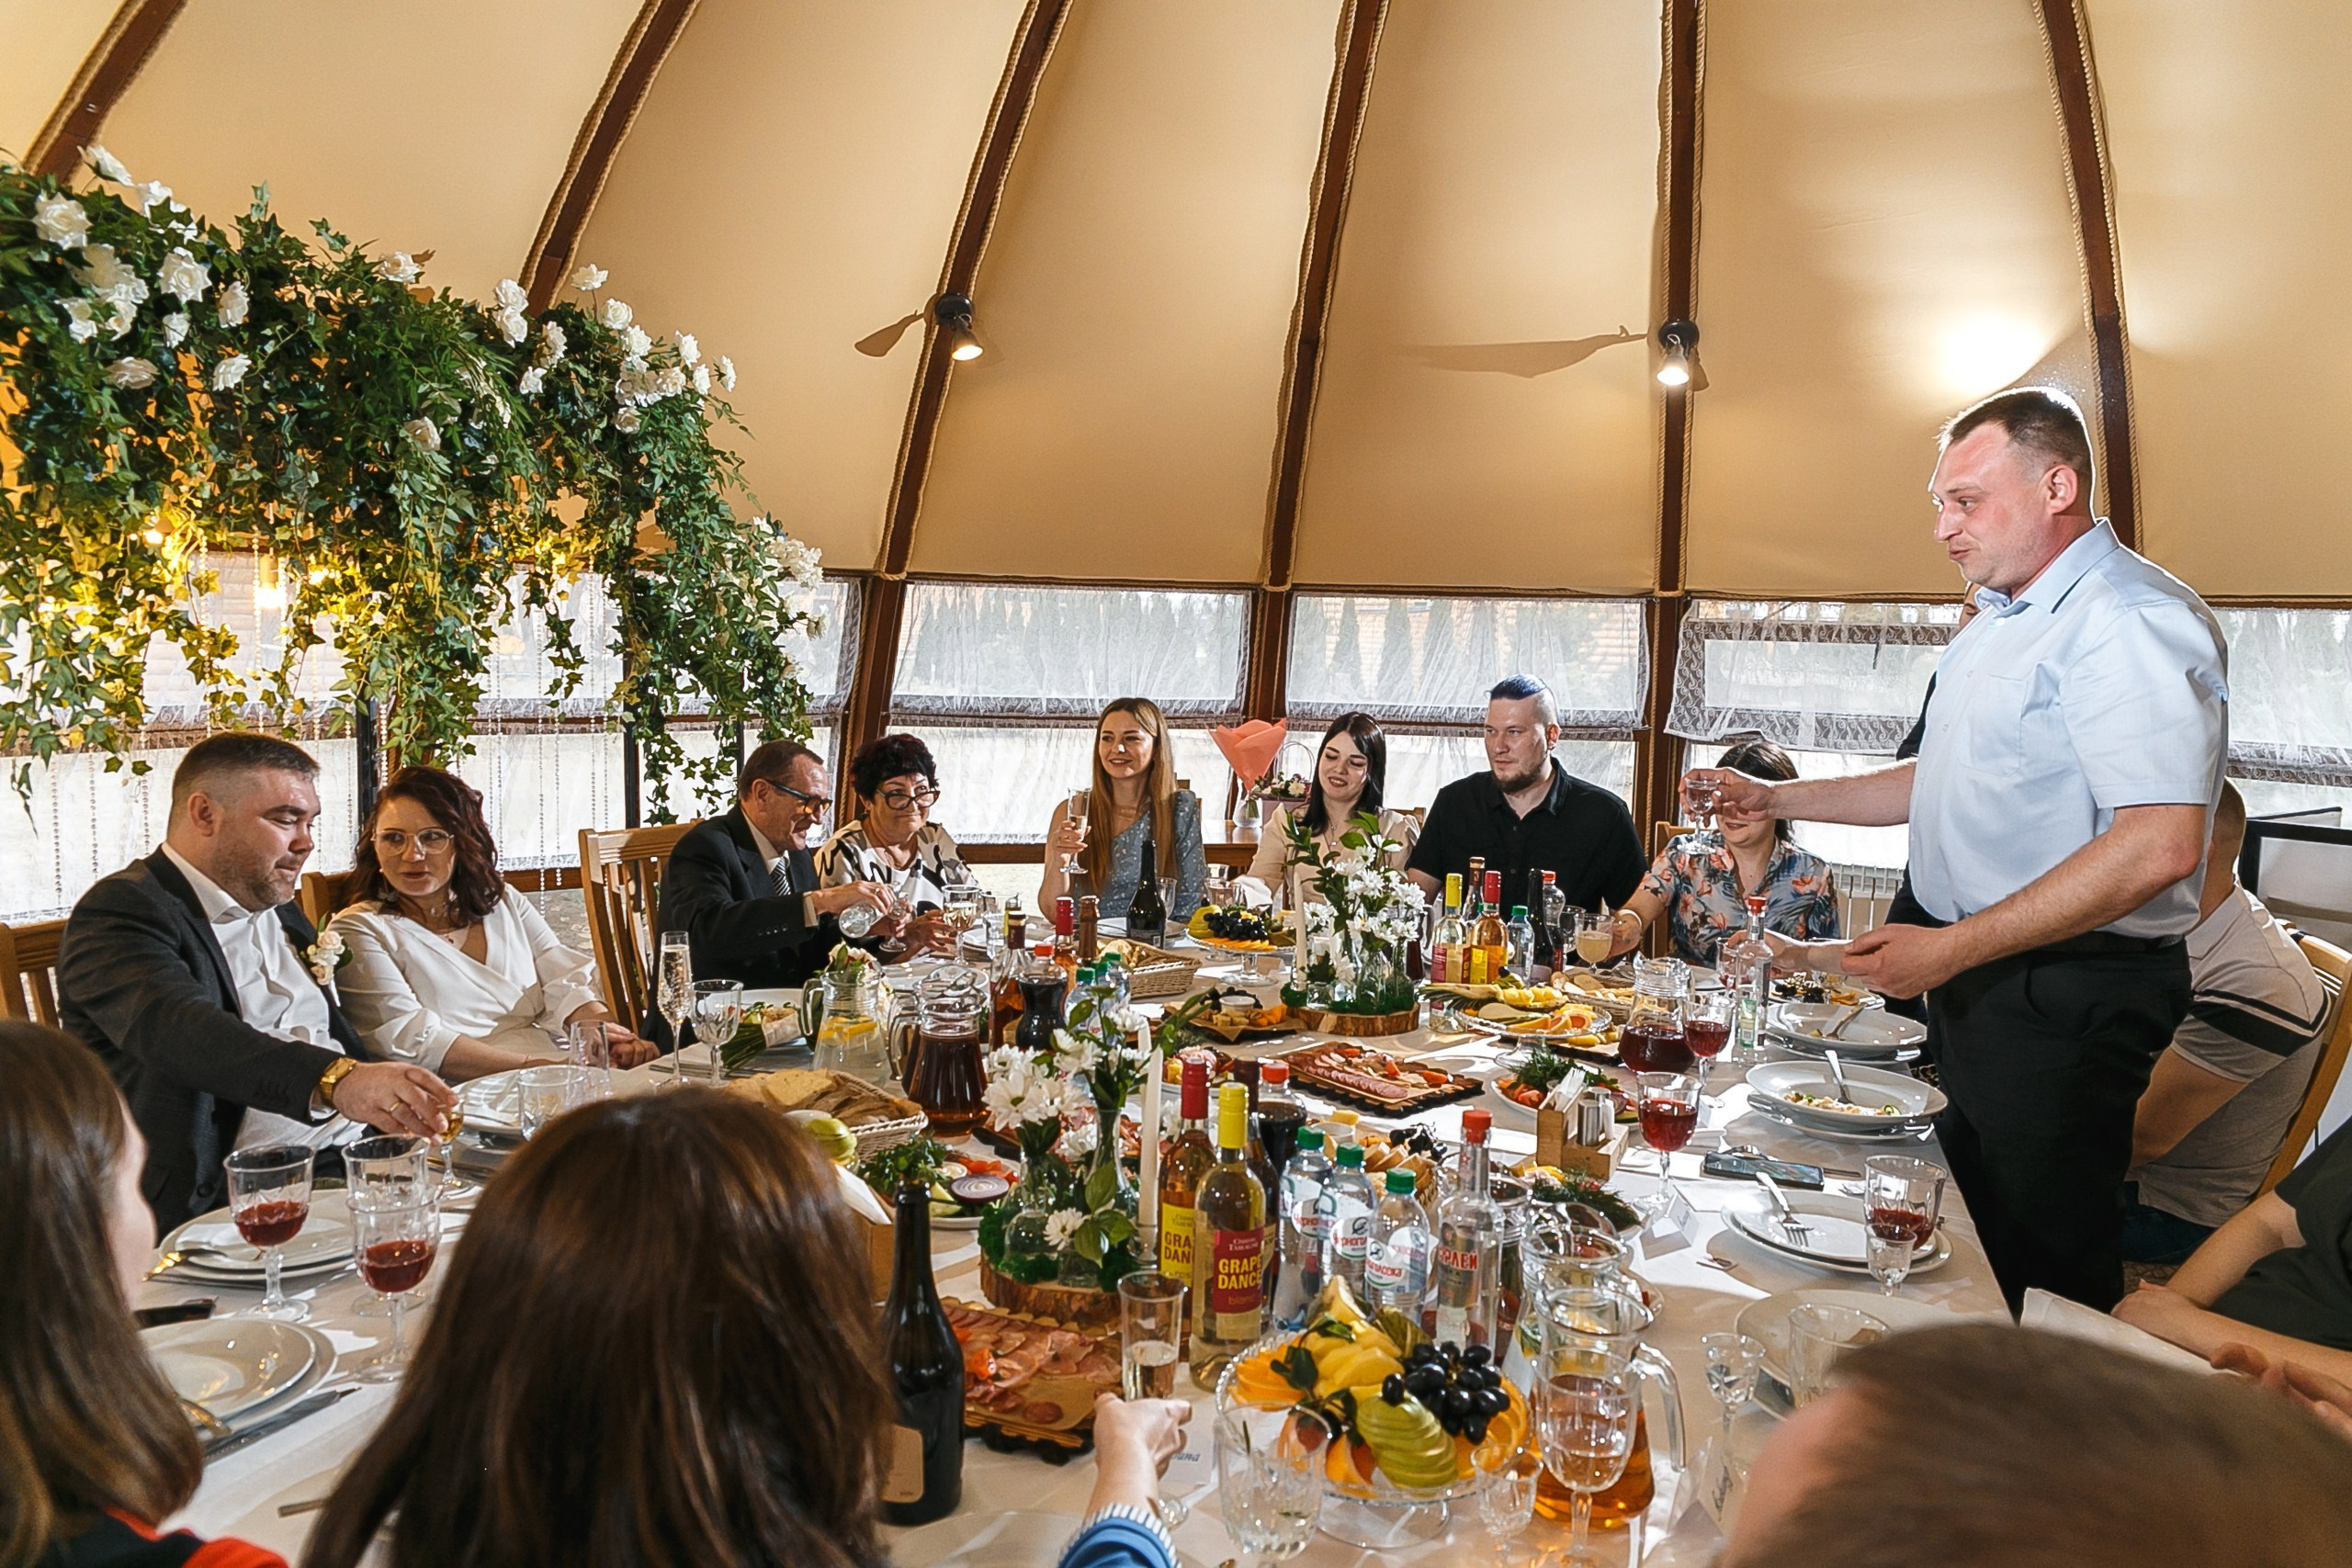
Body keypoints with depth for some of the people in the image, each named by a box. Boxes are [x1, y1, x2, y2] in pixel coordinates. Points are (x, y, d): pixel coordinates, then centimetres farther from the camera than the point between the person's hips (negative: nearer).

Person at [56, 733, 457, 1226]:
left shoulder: (279, 908, 21)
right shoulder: (121, 912, -7)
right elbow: (180, 1030, -27)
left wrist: (416, 1104, 7)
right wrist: (335, 1081, -44)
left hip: (355, 1156, 8)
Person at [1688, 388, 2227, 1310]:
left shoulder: (2132, 619, -19)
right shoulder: (2001, 620, 15)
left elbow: (2160, 846, -28)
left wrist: (1952, 948, -25)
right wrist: (1776, 800, 16)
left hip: (2066, 994, -10)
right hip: (1976, 978, 10)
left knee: (2045, 1265, 2)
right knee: (1966, 1226, 20)